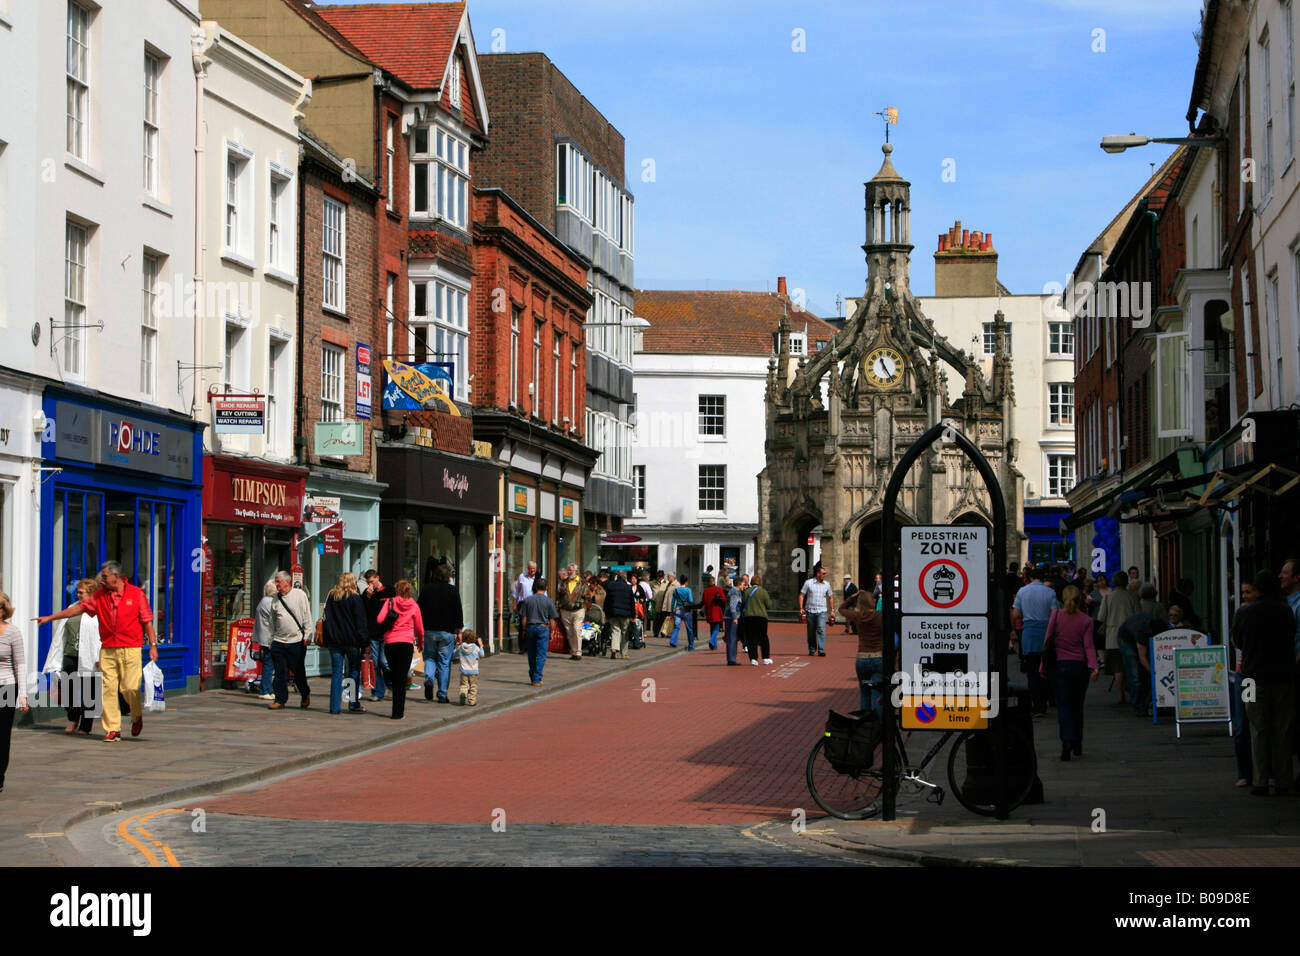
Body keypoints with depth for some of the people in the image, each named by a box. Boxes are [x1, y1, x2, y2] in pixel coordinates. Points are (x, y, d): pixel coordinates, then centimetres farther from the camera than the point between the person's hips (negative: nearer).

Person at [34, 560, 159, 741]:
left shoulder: (136, 594, 1)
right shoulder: (100, 595, 11)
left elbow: (147, 621, 3)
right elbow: (79, 608, 14)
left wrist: (153, 645, -4)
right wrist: (50, 617, 13)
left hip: (130, 649, -3)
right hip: (107, 650, 4)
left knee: (130, 688, -8)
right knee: (108, 688, -4)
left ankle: (137, 716, 22)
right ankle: (112, 729, 1)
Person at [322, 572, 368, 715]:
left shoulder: (331, 597, 6)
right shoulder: (355, 598, -6)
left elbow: (326, 618, 9)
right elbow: (361, 622, -7)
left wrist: (327, 640, 13)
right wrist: (364, 639, -2)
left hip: (334, 640, 3)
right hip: (351, 641, -3)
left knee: (336, 673, 5)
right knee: (354, 671, 7)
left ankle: (335, 707, 1)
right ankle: (354, 704, 7)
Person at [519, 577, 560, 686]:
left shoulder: (527, 600, 1)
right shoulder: (549, 601, -4)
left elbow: (524, 618, 3)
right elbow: (551, 620, -3)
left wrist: (524, 630, 11)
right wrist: (551, 633, 6)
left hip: (530, 627, 2)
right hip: (543, 628, -2)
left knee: (531, 655, 13)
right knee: (541, 655, 0)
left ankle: (532, 678, 22)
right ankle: (537, 680, -4)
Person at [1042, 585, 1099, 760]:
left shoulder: (1056, 615, -3)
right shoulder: (1086, 620, -1)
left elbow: (1048, 641, -1)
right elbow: (1089, 646, -10)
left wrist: (1043, 666, 5)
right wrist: (1093, 666, -14)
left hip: (1060, 665, -1)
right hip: (1080, 666, 1)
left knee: (1063, 705, -1)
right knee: (1077, 706, 15)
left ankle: (1067, 741, -24)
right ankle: (1077, 746, 22)